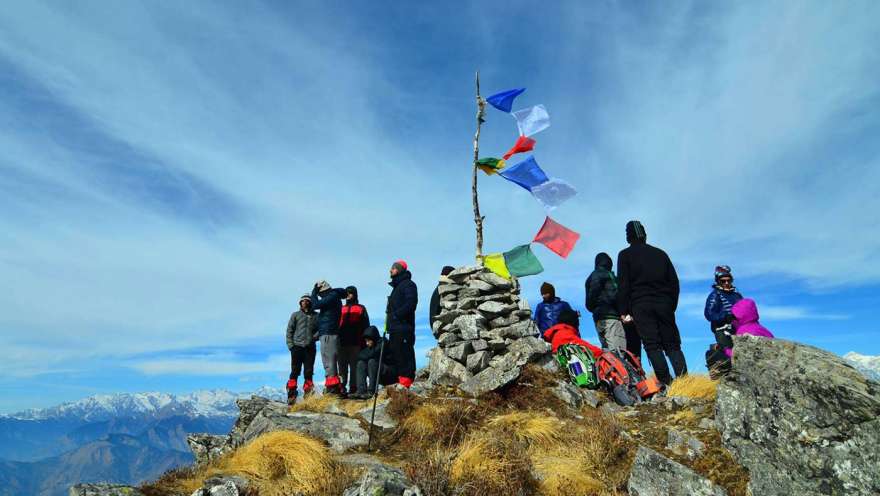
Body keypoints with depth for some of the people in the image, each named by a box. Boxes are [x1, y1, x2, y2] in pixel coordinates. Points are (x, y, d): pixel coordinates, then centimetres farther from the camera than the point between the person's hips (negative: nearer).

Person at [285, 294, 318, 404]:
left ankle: (308, 395, 7)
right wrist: (290, 344, -3)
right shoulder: (295, 315, 11)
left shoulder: (316, 316, 11)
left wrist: (314, 337, -9)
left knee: (309, 372, 2)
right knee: (295, 372, -2)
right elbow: (289, 330, 7)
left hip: (310, 348, 1)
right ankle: (291, 395, 0)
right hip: (297, 346, -1)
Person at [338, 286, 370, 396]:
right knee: (342, 366, 1)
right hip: (342, 342, 4)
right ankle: (342, 387, 2)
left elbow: (365, 326, 5)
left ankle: (353, 387, -4)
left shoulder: (361, 308, 11)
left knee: (354, 365, -4)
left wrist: (364, 341, -5)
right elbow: (337, 324, 20)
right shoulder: (341, 309, 21)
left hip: (355, 343, -3)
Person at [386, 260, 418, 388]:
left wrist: (396, 315, -16)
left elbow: (411, 303, -18)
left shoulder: (408, 284, -4)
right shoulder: (396, 286, 26)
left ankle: (406, 380, -10)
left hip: (403, 326, -10)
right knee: (396, 353, 10)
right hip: (395, 327, 10)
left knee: (405, 354, -10)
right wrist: (389, 316, 12)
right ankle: (400, 381, 14)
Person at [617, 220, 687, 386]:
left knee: (652, 346, -5)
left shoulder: (625, 255, 5)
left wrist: (624, 310, -2)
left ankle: (667, 383, -13)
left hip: (640, 305, -4)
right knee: (673, 344, 6)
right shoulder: (660, 253, 18)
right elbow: (674, 281, 16)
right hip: (664, 303, 4)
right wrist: (672, 305, 19)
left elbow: (623, 284, -3)